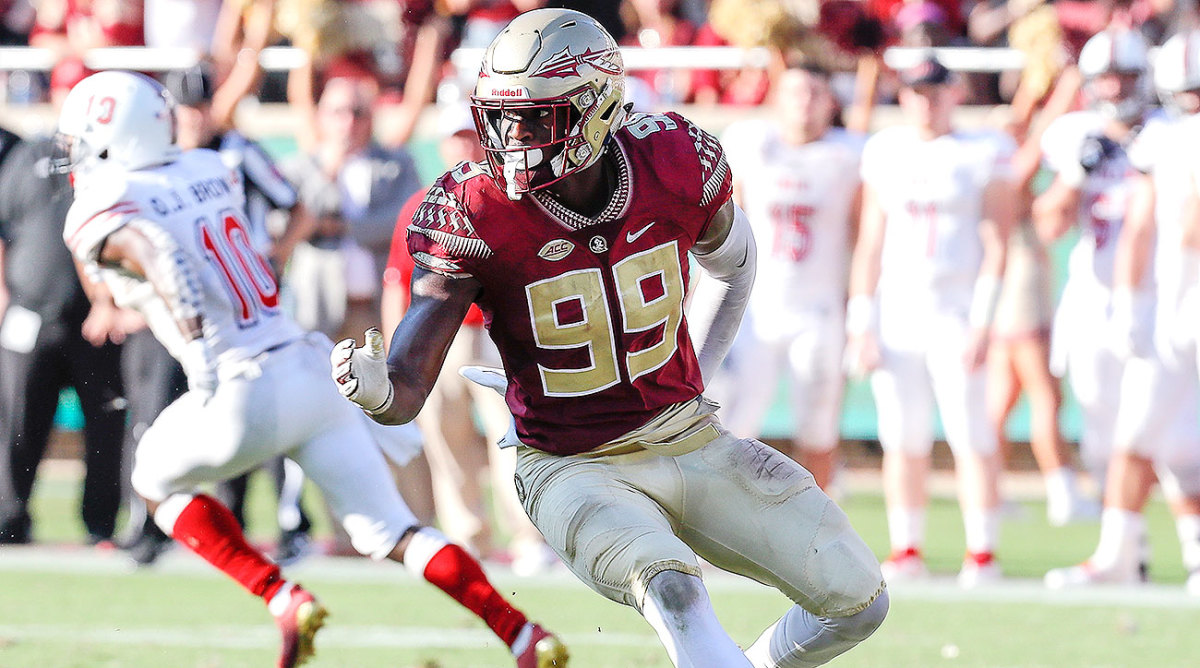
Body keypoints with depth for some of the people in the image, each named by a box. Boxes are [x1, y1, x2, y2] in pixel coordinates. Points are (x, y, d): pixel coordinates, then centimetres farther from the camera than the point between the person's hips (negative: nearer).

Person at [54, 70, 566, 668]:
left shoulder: (98, 213, -3)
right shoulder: (211, 172, 17)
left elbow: (157, 253, -24)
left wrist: (197, 346, -31)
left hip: (245, 390, -6)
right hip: (311, 367, 6)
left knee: (157, 482, 23)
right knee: (388, 529, 9)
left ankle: (282, 599, 5)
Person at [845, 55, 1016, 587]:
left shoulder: (986, 154, 1)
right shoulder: (885, 153, 11)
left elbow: (997, 243, -3)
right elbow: (869, 245, 13)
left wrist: (983, 321, -11)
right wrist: (861, 324, 6)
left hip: (956, 313, -3)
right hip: (895, 313, 3)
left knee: (971, 437, -8)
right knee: (902, 440, 2)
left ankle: (981, 553, -4)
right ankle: (906, 551, 10)